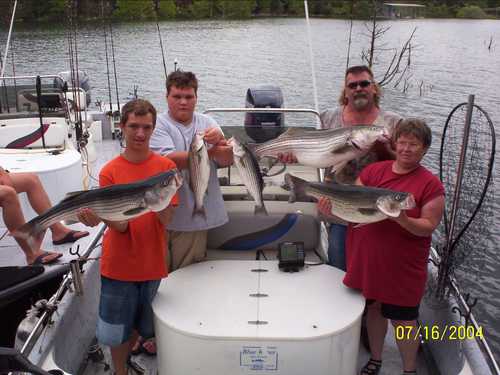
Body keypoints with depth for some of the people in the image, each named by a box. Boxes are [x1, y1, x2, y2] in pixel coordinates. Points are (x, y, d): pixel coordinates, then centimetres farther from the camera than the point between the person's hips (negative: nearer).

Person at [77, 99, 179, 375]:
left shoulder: (166, 167, -6)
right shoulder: (110, 171, -7)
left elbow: (166, 220, -13)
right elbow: (119, 225, -14)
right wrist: (97, 218, -35)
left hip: (151, 263, 2)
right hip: (119, 264, -1)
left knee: (139, 324, 20)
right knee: (117, 331, 8)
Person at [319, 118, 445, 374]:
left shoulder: (430, 184, -9)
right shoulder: (374, 170, 2)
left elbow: (429, 227, -11)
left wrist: (403, 220, -29)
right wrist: (333, 204, -18)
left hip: (402, 265, -4)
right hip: (366, 258, 4)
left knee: (403, 319, 7)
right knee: (373, 308, 18)